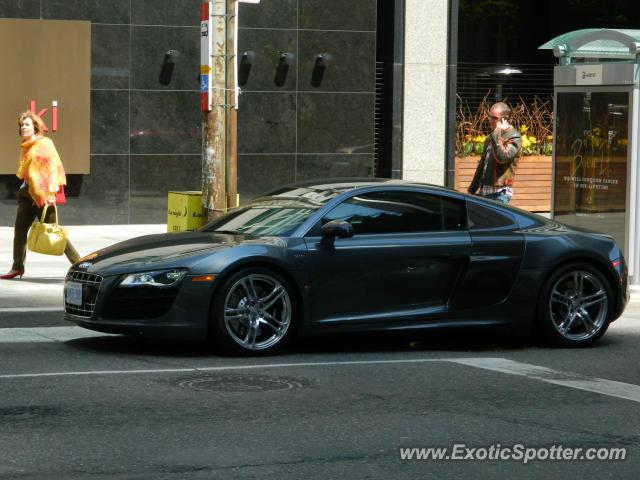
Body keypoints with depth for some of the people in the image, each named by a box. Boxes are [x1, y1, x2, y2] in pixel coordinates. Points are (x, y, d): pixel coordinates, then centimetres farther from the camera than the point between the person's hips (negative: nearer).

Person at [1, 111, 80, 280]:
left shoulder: (44, 144, -8)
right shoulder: (25, 147, 16)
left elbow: (52, 167, -16)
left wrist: (50, 191, -24)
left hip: (42, 194, -8)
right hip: (27, 192, 8)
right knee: (19, 230, 4)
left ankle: (78, 263, -1)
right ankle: (17, 268, 10)